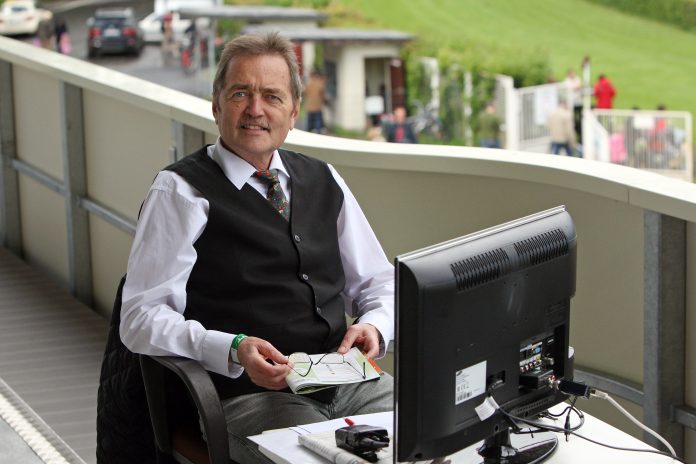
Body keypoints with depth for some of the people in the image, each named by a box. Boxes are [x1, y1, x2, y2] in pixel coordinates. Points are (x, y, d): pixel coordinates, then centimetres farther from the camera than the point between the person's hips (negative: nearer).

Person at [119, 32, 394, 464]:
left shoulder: (324, 181, 16)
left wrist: (374, 326, -2)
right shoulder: (181, 191, -1)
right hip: (251, 394, -5)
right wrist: (232, 350, -22)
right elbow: (141, 318, -7)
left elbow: (378, 282, 21)